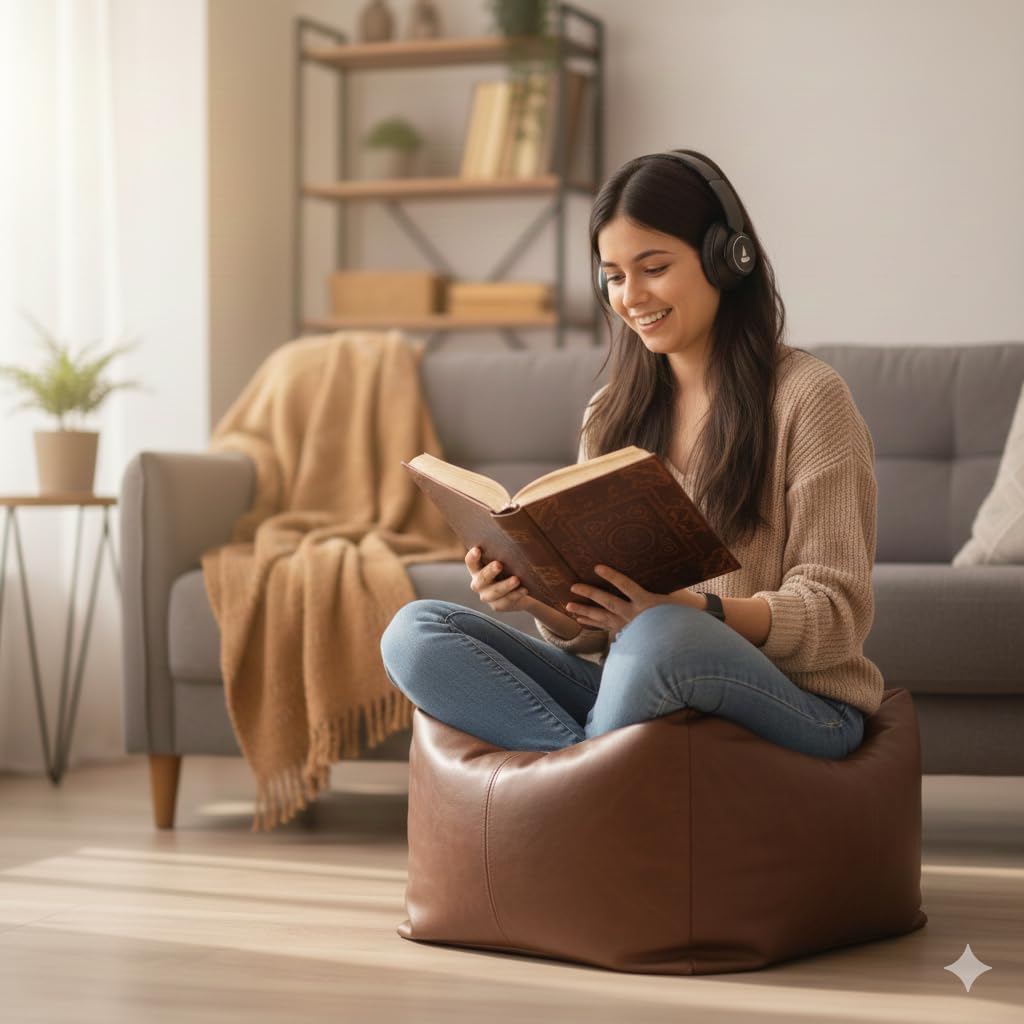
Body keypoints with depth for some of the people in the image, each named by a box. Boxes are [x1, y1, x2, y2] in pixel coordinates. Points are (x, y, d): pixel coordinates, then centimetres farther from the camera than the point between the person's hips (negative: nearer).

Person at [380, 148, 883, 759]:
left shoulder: (807, 397, -4)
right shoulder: (611, 415, 14)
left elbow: (837, 616, -10)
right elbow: (596, 626, 12)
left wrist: (692, 611, -27)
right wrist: (539, 598, -12)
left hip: (796, 705, -5)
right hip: (642, 695, 6)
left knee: (660, 635, -39)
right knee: (415, 633, -13)